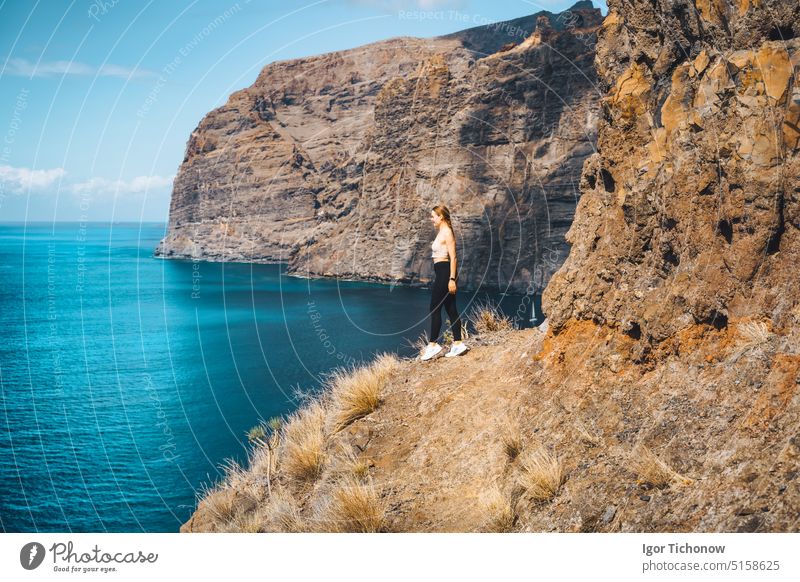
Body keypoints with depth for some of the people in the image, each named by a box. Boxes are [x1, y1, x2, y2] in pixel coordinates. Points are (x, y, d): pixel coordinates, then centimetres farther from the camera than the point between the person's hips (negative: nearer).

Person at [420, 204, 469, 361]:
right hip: (441, 272, 10)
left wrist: (452, 279, -21)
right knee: (450, 309, 9)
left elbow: (453, 257, -17)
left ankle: (433, 344, -4)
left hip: (444, 271, -10)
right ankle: (458, 344, 11)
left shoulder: (447, 232, -12)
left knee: (435, 309, -7)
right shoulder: (441, 232, 17)